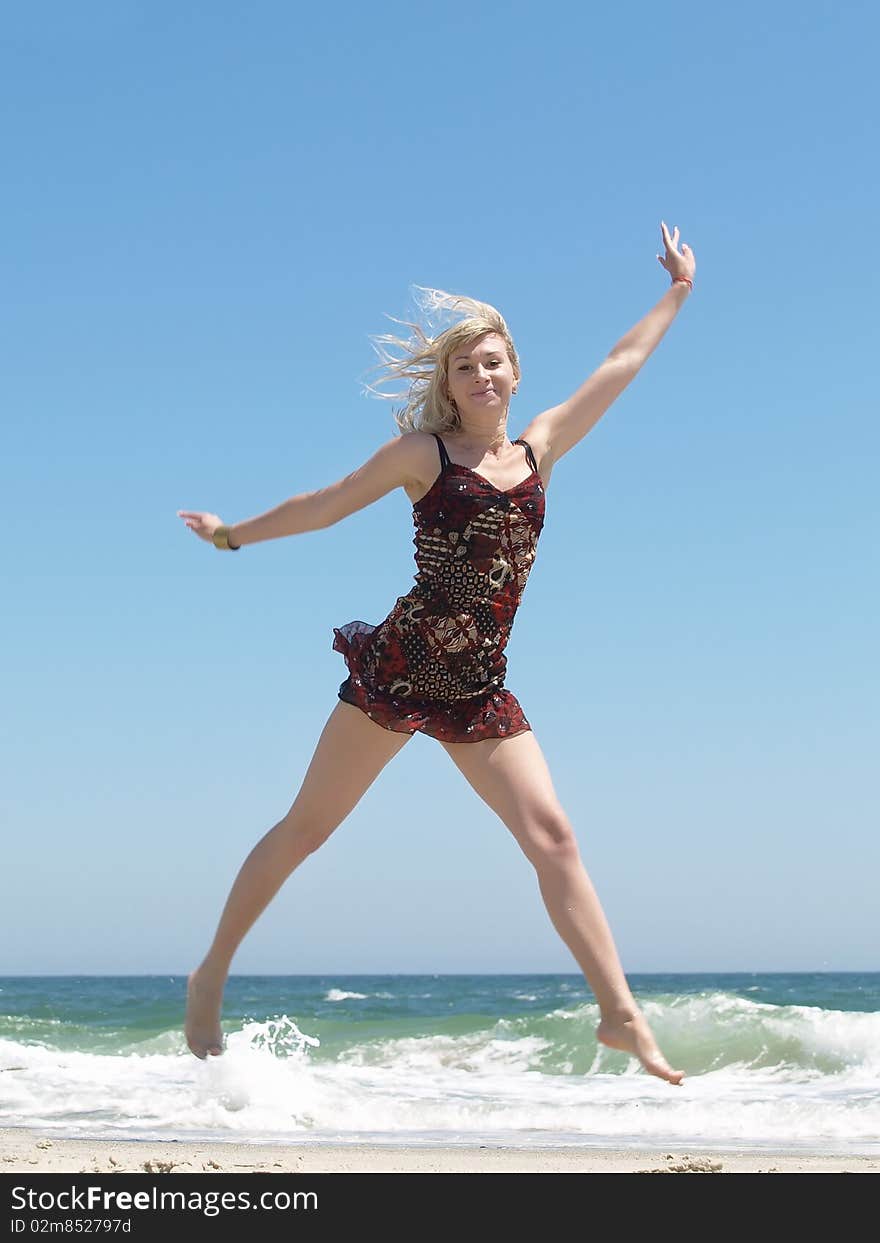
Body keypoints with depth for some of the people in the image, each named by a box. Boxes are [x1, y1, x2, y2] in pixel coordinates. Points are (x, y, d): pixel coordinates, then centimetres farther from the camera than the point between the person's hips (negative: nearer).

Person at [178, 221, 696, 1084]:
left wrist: (678, 291, 29)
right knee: (305, 826, 2)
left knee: (551, 835, -8)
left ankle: (620, 1014, -7)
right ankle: (211, 978, 14)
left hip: (480, 690, 3)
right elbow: (327, 505, 12)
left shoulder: (539, 448, 11)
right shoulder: (423, 452, 1)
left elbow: (621, 365, 21)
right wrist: (235, 534, 21)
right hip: (399, 669, -3)